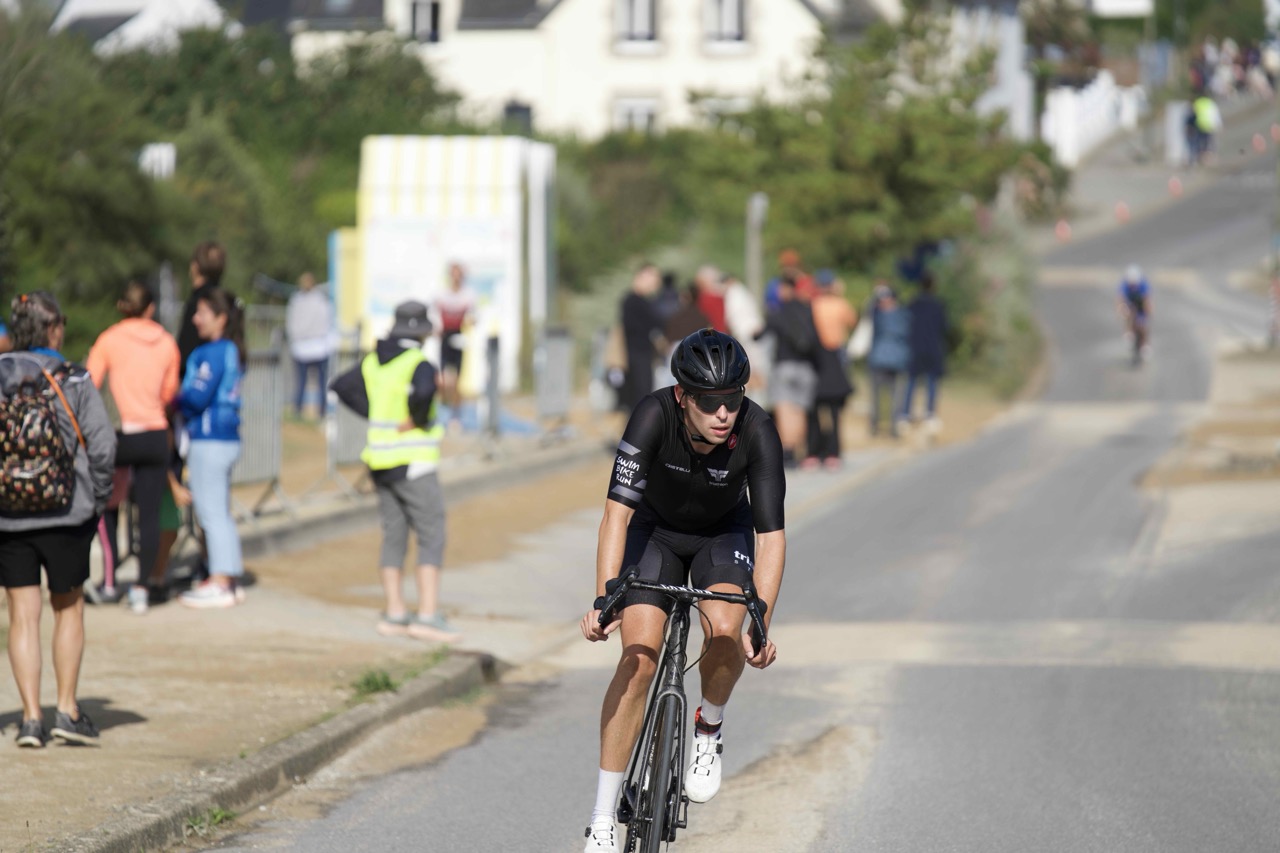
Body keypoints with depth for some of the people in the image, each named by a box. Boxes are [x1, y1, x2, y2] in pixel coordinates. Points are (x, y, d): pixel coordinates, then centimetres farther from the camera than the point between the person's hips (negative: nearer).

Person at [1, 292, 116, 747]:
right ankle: (67, 709, 11)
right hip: (66, 514, -1)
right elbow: (102, 444, -10)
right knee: (68, 608, 13)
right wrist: (98, 499, 3)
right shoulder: (73, 381, -7)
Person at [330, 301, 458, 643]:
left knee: (393, 537, 12)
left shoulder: (375, 362, 9)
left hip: (382, 459, 7)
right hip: (413, 461, -7)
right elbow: (423, 391, -35)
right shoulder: (419, 365, -14)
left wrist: (375, 416, 10)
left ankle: (394, 614, 13)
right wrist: (419, 420, -15)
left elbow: (342, 386, 15)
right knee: (432, 537, -5)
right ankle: (428, 615, -12)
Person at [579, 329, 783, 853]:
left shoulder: (757, 433, -32)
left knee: (725, 632, -27)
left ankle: (708, 729, 7)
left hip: (723, 533, 1)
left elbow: (771, 535, -30)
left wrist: (761, 625, -40)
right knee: (639, 658, -15)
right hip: (656, 528, -1)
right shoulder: (653, 417, -34)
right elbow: (617, 514, -37)